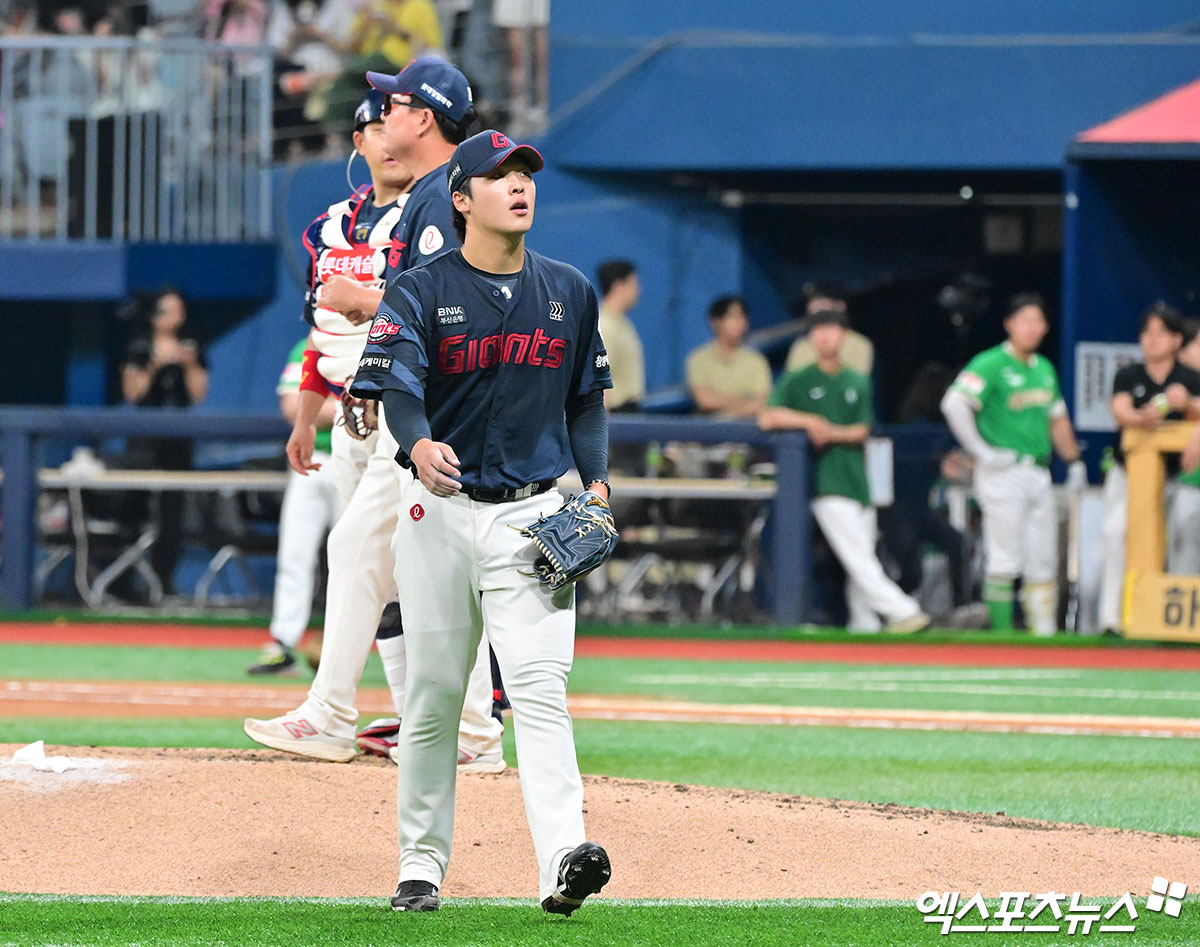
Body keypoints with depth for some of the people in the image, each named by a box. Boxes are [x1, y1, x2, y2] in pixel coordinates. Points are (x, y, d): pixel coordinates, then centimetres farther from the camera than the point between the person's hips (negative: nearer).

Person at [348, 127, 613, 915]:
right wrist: (419, 444, -39)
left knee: (539, 686, -13)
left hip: (533, 516, 1)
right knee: (433, 694, 5)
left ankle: (563, 860, -26)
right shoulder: (420, 294, -3)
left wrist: (598, 480, 4)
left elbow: (587, 398, 20)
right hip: (441, 512, -1)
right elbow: (397, 386, -18)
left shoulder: (569, 292, 10)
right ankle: (422, 865, 16)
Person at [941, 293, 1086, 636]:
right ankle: (1001, 630, -4)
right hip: (1003, 472, -8)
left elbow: (1058, 419, 27)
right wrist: (981, 451, -19)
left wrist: (1074, 461, 22)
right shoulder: (992, 364, -9)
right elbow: (954, 404, -20)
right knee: (1005, 559, -8)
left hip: (1039, 474, 8)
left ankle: (1044, 631, 12)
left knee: (1044, 561, 7)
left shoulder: (1045, 369, 17)